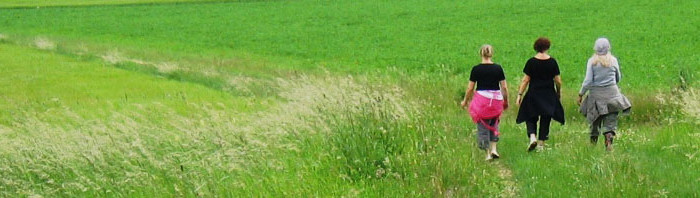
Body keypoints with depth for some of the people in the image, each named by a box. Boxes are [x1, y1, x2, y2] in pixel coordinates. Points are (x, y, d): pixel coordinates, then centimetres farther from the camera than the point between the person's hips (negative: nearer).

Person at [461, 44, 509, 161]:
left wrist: (465, 101, 14)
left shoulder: (476, 69, -6)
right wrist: (506, 101, 15)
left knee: (483, 127, 7)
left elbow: (470, 88, -1)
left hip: (481, 99, -2)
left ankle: (488, 153, 6)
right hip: (496, 99, 2)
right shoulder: (498, 68, -1)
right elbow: (504, 87, 1)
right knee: (493, 124, 20)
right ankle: (494, 149, 9)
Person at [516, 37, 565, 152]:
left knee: (531, 118, 10)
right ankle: (541, 143, 12)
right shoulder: (552, 62, -3)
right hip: (549, 95, 1)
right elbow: (558, 80, 1)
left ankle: (532, 137, -14)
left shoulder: (531, 62, -7)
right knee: (545, 119, 11)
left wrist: (519, 95, -2)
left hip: (533, 94, -1)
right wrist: (558, 93, 18)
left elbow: (525, 80, -7)